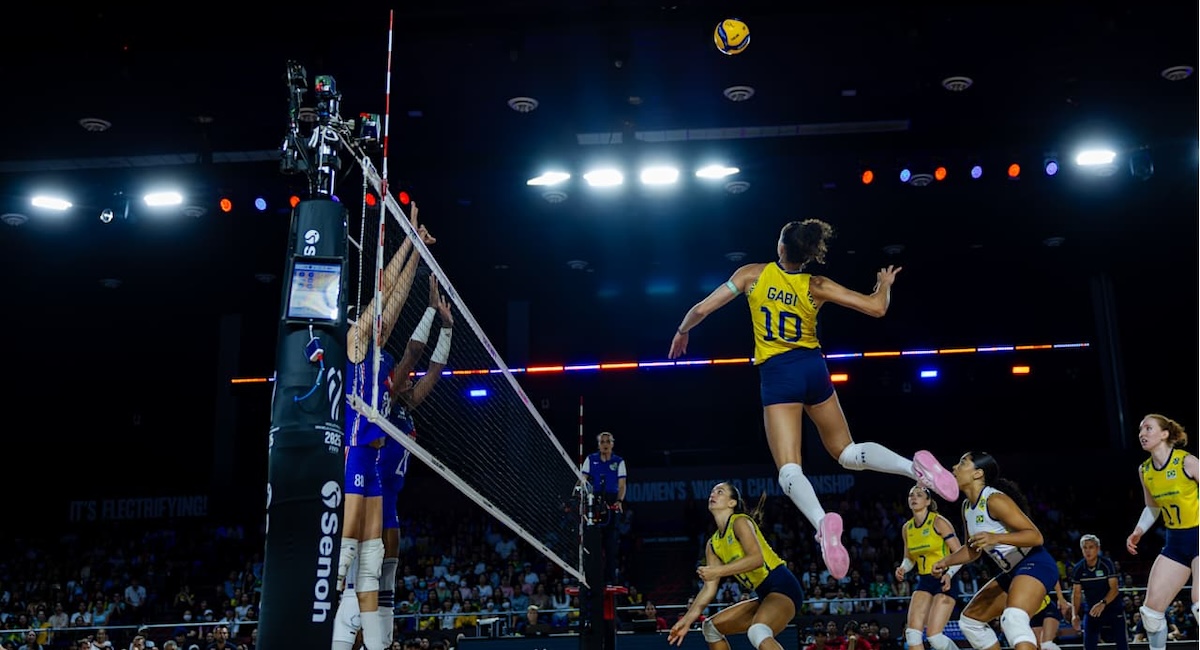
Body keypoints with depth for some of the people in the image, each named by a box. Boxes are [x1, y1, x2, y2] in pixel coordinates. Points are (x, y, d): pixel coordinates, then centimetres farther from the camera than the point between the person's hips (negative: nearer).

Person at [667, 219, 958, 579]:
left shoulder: (753, 274, -2)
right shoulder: (817, 286, 0)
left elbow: (702, 309, -2)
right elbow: (877, 308, -2)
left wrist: (682, 332, 20)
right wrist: (885, 284, 22)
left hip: (777, 374, -3)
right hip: (813, 367, 3)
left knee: (789, 469, -7)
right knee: (847, 452, 16)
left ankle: (822, 521, -36)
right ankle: (914, 465, -10)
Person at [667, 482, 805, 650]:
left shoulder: (740, 521, -8)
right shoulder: (713, 544, 15)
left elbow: (756, 558, -24)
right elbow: (709, 588, 13)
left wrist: (718, 571, -25)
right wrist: (687, 620, 8)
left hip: (782, 587, -10)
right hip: (765, 595, 10)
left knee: (758, 632, -38)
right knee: (711, 626, 18)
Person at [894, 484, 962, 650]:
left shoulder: (938, 522, -11)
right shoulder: (907, 528, 7)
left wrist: (949, 574, -27)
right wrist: (902, 569, -3)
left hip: (944, 582, -6)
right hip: (924, 582, 6)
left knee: (934, 635, -15)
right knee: (912, 633, -9)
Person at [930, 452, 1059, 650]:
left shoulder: (994, 500, -18)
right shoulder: (967, 507, 9)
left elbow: (1035, 536, -24)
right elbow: (973, 550, 22)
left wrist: (996, 538, -37)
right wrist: (945, 562, 8)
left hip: (1035, 564, -10)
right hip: (1013, 572, 11)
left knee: (1013, 619, -36)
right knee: (970, 620, 16)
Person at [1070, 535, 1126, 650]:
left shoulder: (1106, 564, -15)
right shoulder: (1078, 569, -5)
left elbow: (1114, 589, -21)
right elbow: (1077, 593, 0)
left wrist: (1103, 604, -38)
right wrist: (1075, 614, -13)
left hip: (1113, 607, -3)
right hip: (1091, 610, 3)